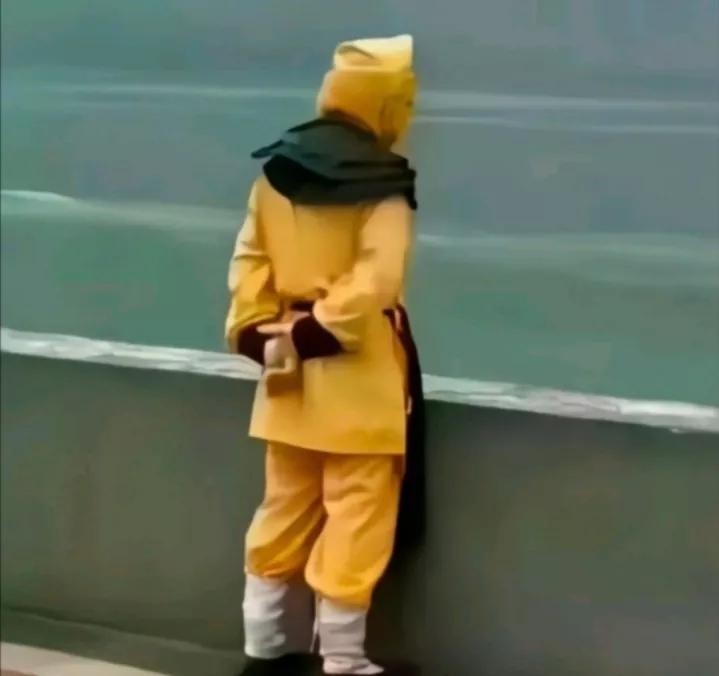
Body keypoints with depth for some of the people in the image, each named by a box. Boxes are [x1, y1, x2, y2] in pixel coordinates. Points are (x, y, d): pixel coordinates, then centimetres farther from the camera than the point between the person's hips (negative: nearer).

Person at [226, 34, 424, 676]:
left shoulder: (277, 171, 6)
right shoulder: (381, 183, -13)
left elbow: (250, 262, 5)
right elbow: (375, 281, -22)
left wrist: (255, 334, 3)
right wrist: (315, 335, -17)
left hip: (291, 370, 7)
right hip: (359, 372, -6)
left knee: (285, 511, 15)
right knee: (354, 518, 1)